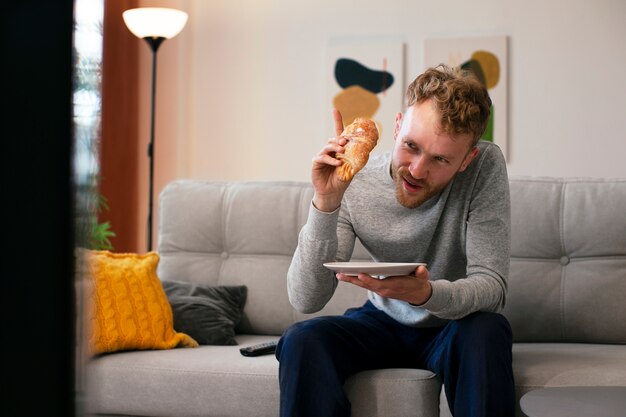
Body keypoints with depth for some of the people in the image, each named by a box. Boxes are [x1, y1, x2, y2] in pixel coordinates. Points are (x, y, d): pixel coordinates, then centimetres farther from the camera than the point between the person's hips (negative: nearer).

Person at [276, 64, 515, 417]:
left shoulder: (486, 166, -21)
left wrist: (427, 294, -45)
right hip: (383, 322, 1)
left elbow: (492, 286, -23)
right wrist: (325, 205, -35)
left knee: (489, 332, -35)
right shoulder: (353, 186, -18)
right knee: (301, 341, -25)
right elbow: (306, 300, -22)